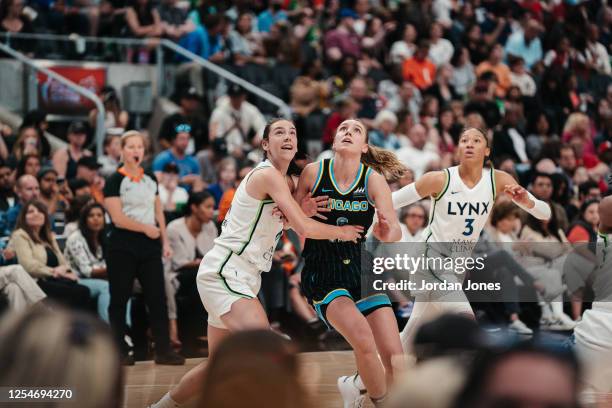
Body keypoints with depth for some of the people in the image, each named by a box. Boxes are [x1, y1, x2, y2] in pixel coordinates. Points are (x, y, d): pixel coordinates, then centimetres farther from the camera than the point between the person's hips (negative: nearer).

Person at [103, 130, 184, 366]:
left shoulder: (150, 179, 14)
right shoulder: (115, 181, -5)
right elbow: (117, 218, -13)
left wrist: (165, 241, 10)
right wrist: (146, 228, -11)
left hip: (149, 247, 5)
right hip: (122, 247, -5)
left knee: (158, 297, 1)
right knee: (119, 300, 1)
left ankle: (163, 350, 3)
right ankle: (119, 352, 8)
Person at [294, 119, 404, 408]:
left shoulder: (373, 179, -4)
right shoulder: (313, 172, -4)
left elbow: (396, 231, -9)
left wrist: (388, 233, -32)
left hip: (361, 270, 3)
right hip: (322, 274, -2)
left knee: (396, 362, -8)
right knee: (364, 340, -27)